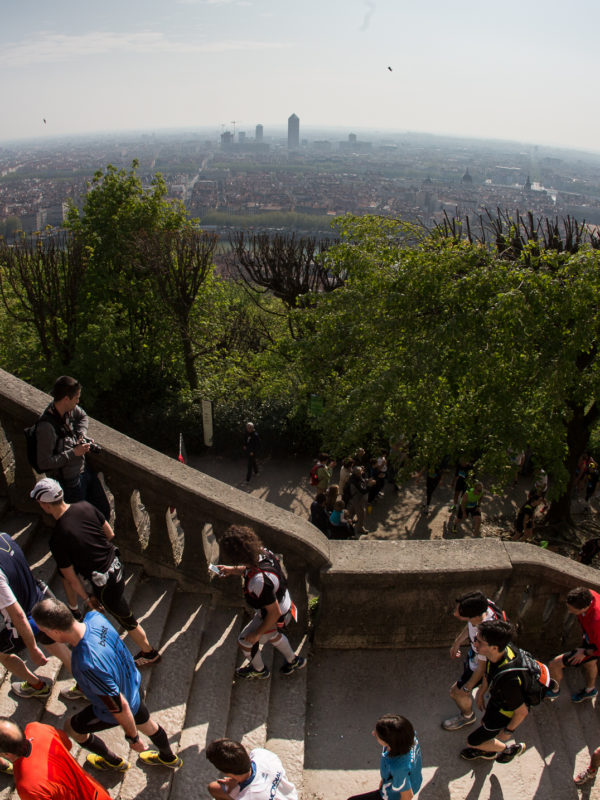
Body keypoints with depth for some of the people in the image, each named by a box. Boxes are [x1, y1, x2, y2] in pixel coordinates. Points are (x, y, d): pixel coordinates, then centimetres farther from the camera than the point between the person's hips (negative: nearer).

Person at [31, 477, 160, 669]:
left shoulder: (57, 539, -26)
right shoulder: (85, 507, -11)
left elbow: (72, 578, -15)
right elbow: (110, 534, 3)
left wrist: (87, 597, 1)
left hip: (105, 583, -7)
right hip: (116, 564, 7)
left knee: (126, 620, 15)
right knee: (63, 570, 26)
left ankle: (149, 653, 36)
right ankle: (73, 611, 48)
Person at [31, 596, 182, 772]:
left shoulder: (86, 665, -45)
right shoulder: (95, 617, -25)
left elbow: (120, 707, -34)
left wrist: (132, 737, -16)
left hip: (112, 711, -6)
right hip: (133, 684, 6)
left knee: (72, 728, 23)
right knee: (146, 724, 32)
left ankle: (115, 762, 46)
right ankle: (169, 758, 59)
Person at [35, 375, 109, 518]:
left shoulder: (70, 409, -5)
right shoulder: (46, 427, -28)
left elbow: (83, 416, 19)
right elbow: (44, 463, -27)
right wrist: (74, 453, -22)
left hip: (84, 469, 8)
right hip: (70, 481, -7)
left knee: (104, 511, 16)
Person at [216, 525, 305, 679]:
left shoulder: (259, 581, -45)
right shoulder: (262, 552, -20)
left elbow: (275, 613, -32)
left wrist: (257, 633, -17)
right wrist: (232, 570, 5)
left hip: (275, 618, -7)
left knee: (245, 641, 20)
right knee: (272, 634, 36)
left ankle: (259, 669, 49)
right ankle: (294, 661, 57)